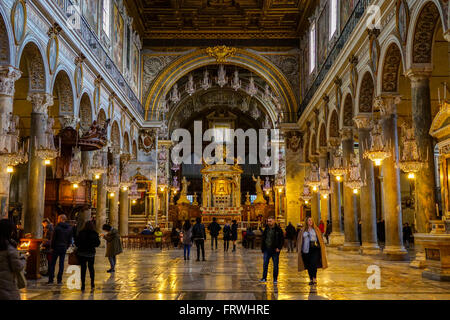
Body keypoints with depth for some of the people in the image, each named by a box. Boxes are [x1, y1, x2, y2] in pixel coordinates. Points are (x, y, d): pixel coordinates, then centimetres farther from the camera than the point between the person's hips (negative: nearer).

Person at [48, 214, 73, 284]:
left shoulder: (57, 227, -10)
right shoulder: (70, 228, 3)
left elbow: (53, 238, -8)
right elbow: (70, 240, 7)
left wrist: (52, 247, 2)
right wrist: (66, 247, 13)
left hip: (56, 247, -3)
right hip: (64, 248, 4)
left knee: (52, 263, 5)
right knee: (61, 264, 7)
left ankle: (51, 280, 4)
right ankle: (59, 280, 7)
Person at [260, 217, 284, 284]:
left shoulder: (278, 229, -5)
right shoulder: (266, 229, 7)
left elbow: (282, 240, -3)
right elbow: (263, 239, 13)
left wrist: (279, 248, -12)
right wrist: (263, 248, 5)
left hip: (275, 250, -3)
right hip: (267, 250, 3)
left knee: (275, 265, 5)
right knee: (265, 264, 2)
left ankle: (275, 279, 14)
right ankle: (264, 278, 11)